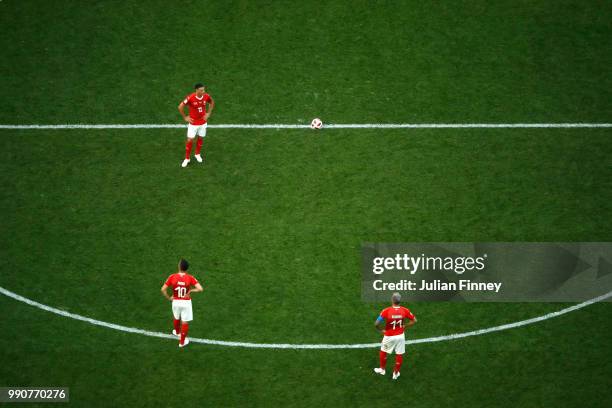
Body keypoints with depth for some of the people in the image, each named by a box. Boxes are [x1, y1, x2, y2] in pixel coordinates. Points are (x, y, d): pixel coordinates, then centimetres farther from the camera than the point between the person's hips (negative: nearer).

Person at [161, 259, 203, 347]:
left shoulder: (172, 277, -16)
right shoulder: (190, 278, -18)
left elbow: (163, 289, -14)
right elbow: (200, 289, -25)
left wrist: (169, 298, 0)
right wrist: (190, 291, -10)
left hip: (176, 302, 2)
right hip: (186, 302, -2)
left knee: (177, 318, 30)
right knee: (185, 322, 13)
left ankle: (177, 332, 56)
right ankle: (182, 342, 23)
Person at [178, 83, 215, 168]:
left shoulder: (206, 96, -13)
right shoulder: (190, 98, -25)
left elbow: (212, 103, 11)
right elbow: (180, 107, -14)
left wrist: (208, 113, 6)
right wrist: (185, 117, -9)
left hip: (203, 122, 3)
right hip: (193, 123, -3)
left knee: (201, 138, 16)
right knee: (190, 140, -1)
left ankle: (197, 154, 39)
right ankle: (187, 158, 14)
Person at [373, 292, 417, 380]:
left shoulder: (386, 311, -24)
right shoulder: (404, 310, -15)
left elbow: (376, 323, -24)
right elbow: (414, 320, -3)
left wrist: (381, 330, -6)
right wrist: (404, 326, 4)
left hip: (389, 336, -2)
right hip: (400, 336, 2)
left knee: (383, 351, 24)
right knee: (399, 354, 19)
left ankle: (382, 369, 41)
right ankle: (396, 373, 32)